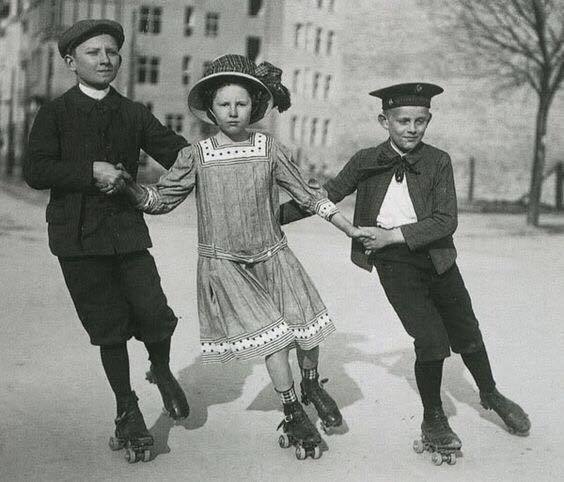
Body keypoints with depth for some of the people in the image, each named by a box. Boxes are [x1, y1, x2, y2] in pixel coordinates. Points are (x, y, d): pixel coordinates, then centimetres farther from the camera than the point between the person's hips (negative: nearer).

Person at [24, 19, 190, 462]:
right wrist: (90, 172, -17)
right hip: (79, 237, -2)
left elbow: (177, 153, 7)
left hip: (128, 229, 2)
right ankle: (127, 410, 24)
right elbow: (35, 171, -7)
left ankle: (162, 372, 28)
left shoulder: (134, 114, 11)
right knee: (109, 328, 5)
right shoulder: (55, 114, 2)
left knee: (155, 316, -8)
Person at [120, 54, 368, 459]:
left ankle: (312, 386, 34)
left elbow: (310, 196, 3)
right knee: (272, 334, -10)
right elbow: (160, 200, -1)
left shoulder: (270, 150, -3)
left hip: (272, 255, 2)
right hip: (224, 263, -2)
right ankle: (293, 415, 10)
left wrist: (352, 230, 5)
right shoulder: (196, 156, -4)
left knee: (306, 322, 1)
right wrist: (127, 184, -19)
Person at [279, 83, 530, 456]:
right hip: (393, 263, -1)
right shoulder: (366, 162, -3)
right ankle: (433, 420, 13)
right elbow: (328, 195, 8)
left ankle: (491, 395, 43)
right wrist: (277, 214, 3)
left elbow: (446, 221, -11)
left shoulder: (438, 161, -5)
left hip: (435, 257, 2)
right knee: (431, 339, -10)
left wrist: (394, 234, -18)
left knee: (466, 333, 14)